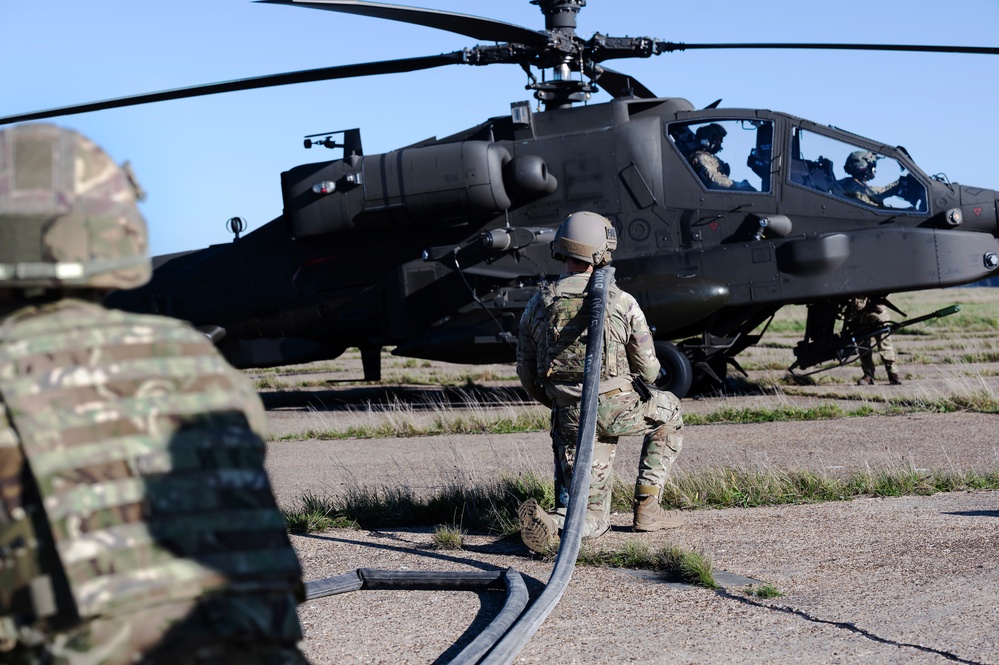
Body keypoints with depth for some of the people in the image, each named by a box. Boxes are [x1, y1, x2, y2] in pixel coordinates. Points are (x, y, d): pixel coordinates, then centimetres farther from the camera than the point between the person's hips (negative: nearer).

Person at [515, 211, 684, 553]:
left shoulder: (537, 305, 5)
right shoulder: (622, 303, -5)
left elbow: (527, 375, 10)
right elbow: (648, 370, 1)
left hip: (570, 419, 4)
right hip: (618, 410, -3)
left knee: (593, 519, 14)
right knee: (668, 410, 31)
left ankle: (547, 523, -21)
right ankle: (646, 506, 22)